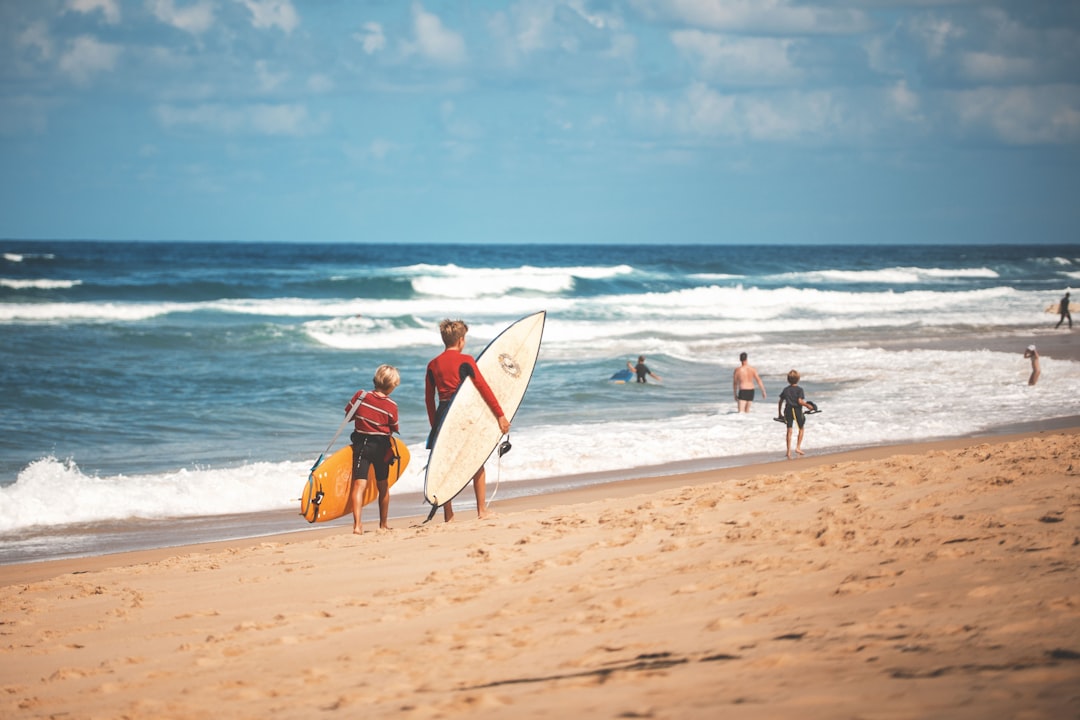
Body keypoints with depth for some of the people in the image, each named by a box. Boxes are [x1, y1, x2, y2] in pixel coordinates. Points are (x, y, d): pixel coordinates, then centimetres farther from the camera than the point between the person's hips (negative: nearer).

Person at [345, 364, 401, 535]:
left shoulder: (360, 396, -7)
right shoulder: (391, 406, -9)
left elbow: (348, 414, 5)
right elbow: (393, 430, 0)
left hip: (361, 443, 0)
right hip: (381, 447, 0)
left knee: (359, 484, -7)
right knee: (383, 486, 18)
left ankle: (357, 524, -25)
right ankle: (383, 524, 31)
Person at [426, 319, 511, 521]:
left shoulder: (433, 365, 7)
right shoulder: (465, 361, -5)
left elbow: (429, 398, 10)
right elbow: (484, 388, -8)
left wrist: (434, 424, 19)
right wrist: (500, 415, -5)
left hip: (442, 414, 3)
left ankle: (448, 515, 4)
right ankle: (482, 510, 10)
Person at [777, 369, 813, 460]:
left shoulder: (785, 390, 6)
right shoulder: (799, 389, -8)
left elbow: (780, 402, 9)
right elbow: (800, 401, -19)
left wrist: (779, 413, 18)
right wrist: (808, 405, -5)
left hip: (788, 411, 4)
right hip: (797, 410, -4)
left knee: (789, 430, 4)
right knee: (801, 429, 17)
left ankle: (789, 451, 0)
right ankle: (798, 447, 12)